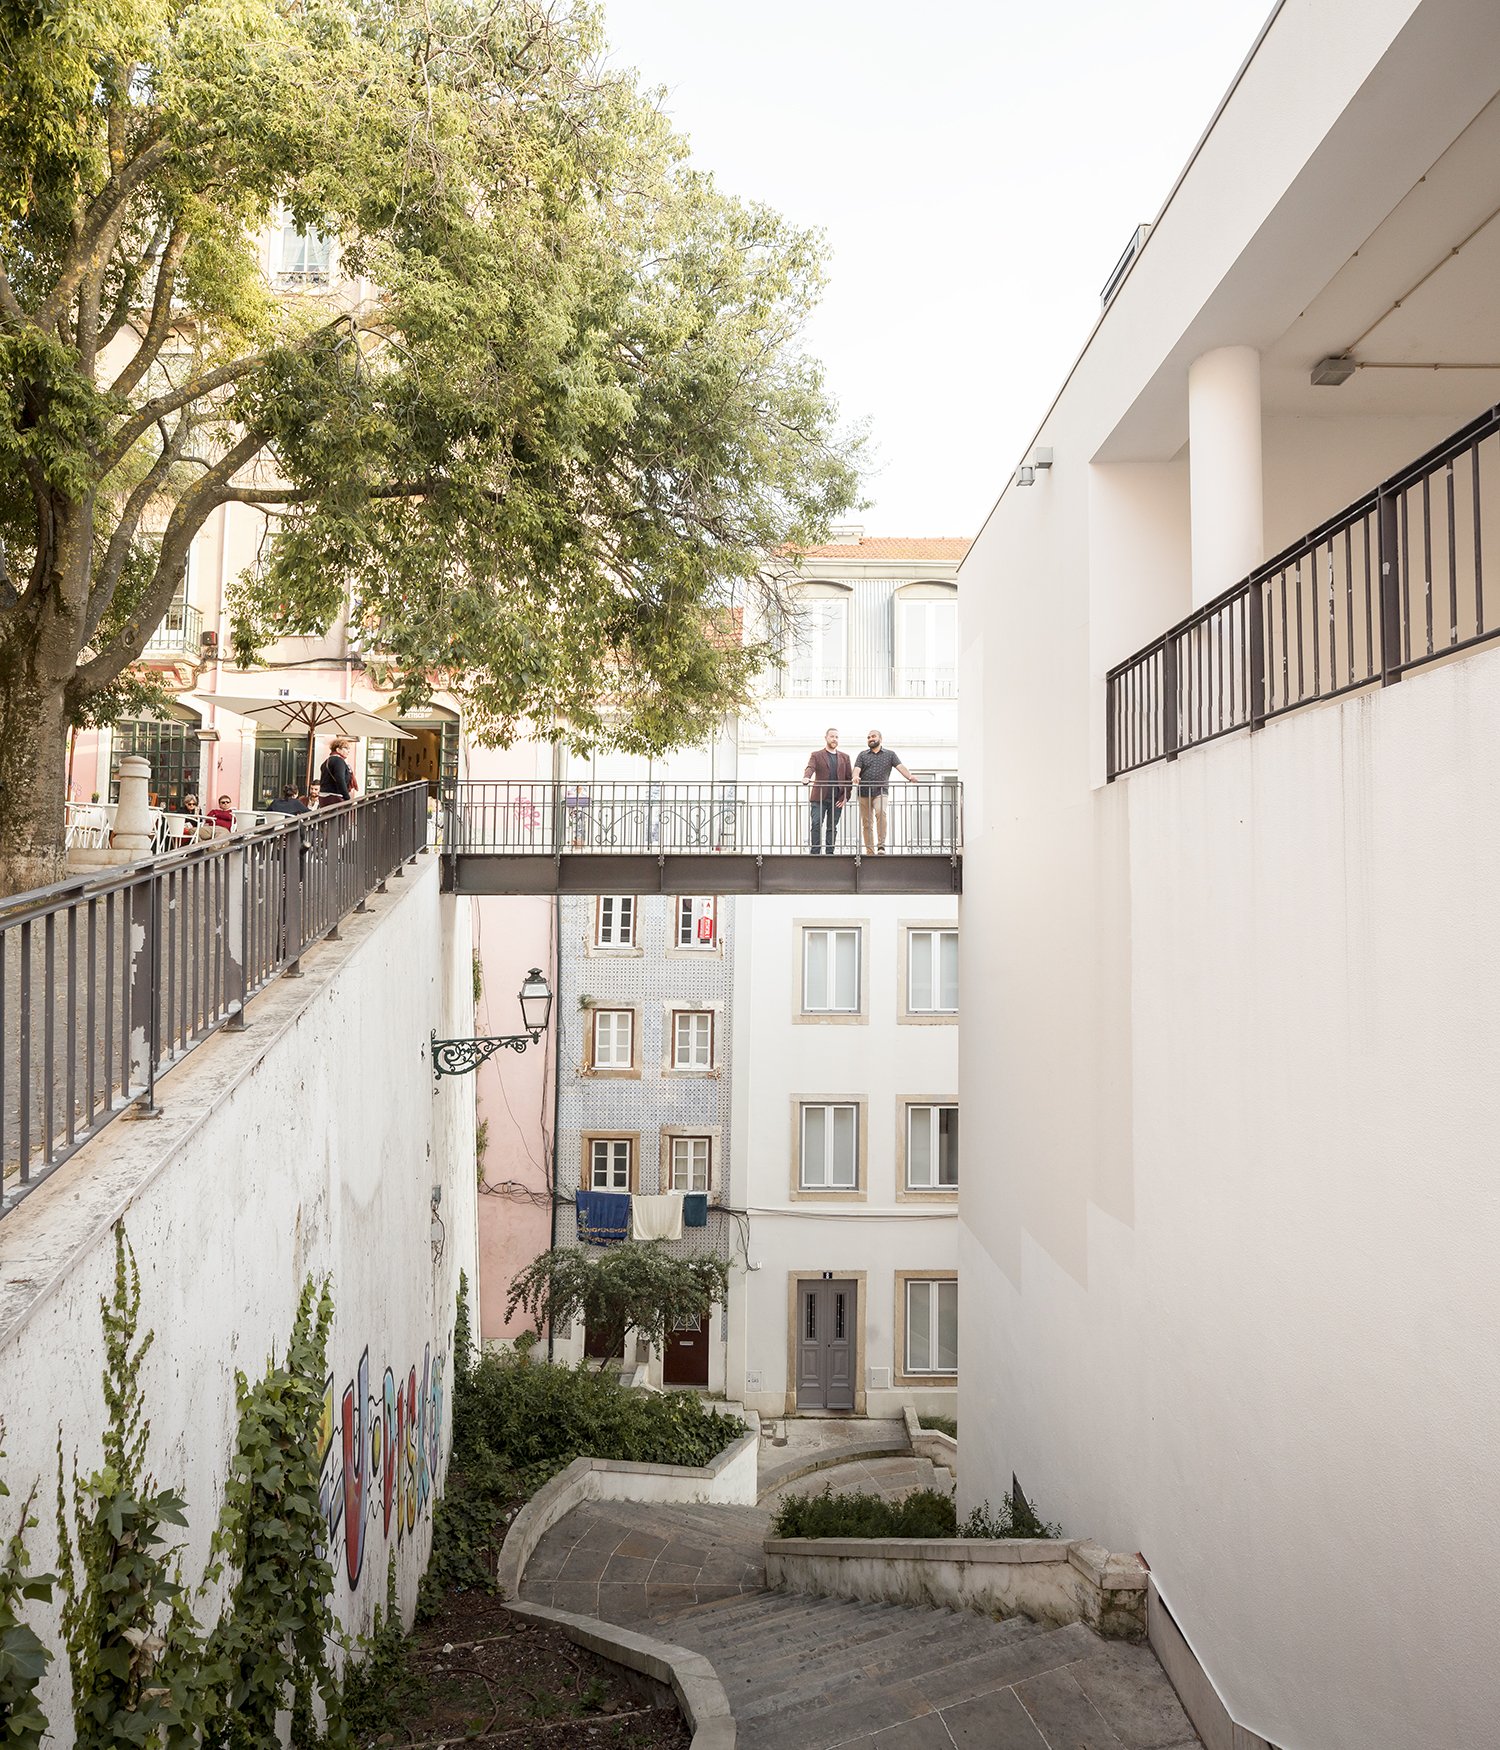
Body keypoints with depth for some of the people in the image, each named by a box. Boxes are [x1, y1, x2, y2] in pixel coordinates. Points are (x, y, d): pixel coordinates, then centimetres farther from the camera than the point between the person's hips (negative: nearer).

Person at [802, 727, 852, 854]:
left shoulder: (844, 757, 14)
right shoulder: (816, 755, 7)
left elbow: (849, 778, 12)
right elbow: (810, 768, -10)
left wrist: (846, 796, 0)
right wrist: (806, 778, -34)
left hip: (837, 799, 2)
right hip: (819, 798, -2)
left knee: (832, 828, 4)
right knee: (816, 825, -9)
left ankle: (829, 853, 7)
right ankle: (814, 853, -8)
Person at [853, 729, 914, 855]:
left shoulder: (890, 754, 13)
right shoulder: (863, 755, 15)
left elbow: (900, 767, 0)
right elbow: (857, 769, 1)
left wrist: (909, 776, -19)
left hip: (880, 792, -2)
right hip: (864, 792, 2)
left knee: (881, 812, -29)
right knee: (866, 823, 2)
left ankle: (881, 846, -25)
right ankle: (870, 851, 9)